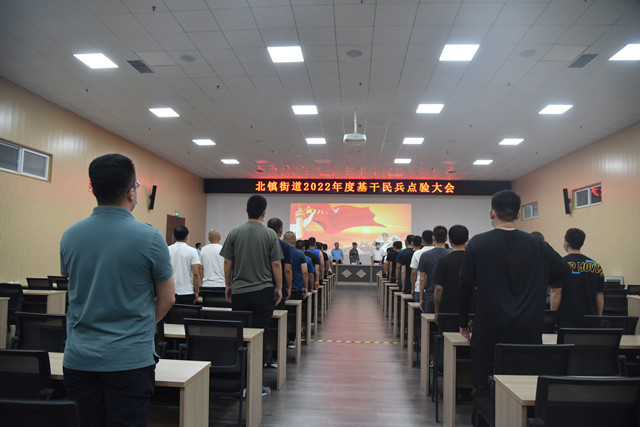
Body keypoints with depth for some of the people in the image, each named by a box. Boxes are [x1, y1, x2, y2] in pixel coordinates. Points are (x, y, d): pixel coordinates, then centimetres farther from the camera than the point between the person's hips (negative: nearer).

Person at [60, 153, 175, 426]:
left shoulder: (70, 236, 0)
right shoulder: (150, 237, -13)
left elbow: (73, 291, 14)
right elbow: (167, 299, -3)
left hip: (78, 359, 4)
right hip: (129, 360, -4)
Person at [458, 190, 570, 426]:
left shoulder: (478, 243, -6)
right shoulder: (538, 245, 1)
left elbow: (465, 286, -2)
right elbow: (563, 272, 15)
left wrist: (463, 322, 9)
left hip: (488, 331, -2)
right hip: (528, 333, 3)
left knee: (484, 392, 7)